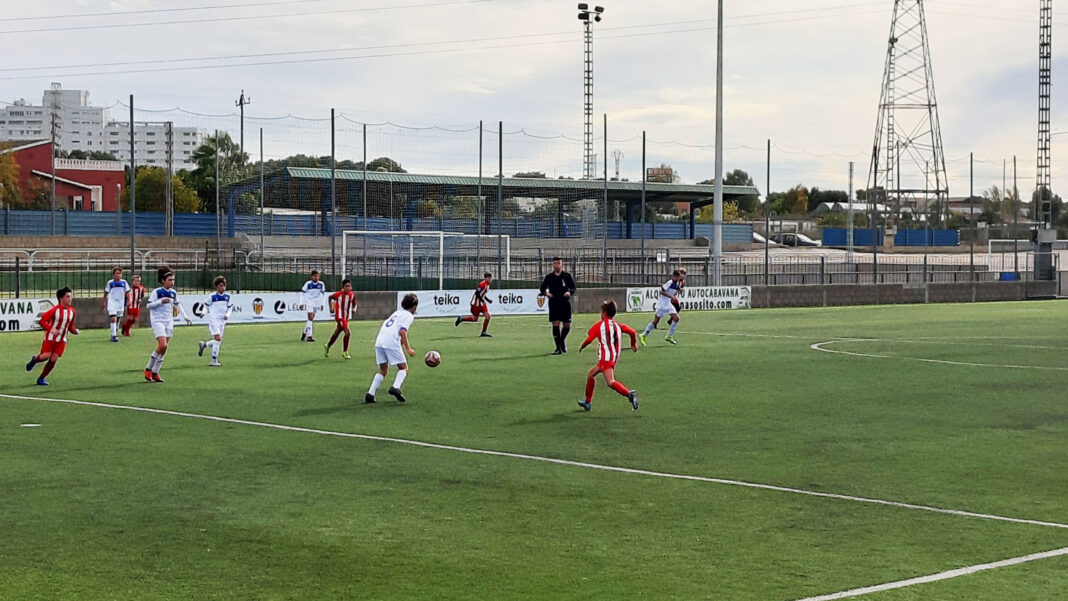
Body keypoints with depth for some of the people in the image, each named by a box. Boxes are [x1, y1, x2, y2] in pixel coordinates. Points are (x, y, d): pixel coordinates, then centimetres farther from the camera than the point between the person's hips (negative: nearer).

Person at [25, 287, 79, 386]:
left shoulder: (72, 311, 2)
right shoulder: (55, 310, -15)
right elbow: (42, 321, -13)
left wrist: (75, 331, -8)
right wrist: (50, 330, -25)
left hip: (62, 340, 4)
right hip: (50, 337, -4)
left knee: (53, 359, -3)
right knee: (46, 356, -11)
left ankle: (41, 379, 10)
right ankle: (34, 360, 25)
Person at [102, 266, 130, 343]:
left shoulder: (124, 282, -1)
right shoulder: (110, 282, -5)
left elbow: (127, 292, 6)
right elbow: (106, 292, 6)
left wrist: (129, 301, -3)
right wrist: (104, 301, 12)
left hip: (120, 303, 3)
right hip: (112, 303, -3)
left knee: (118, 319, 13)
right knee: (113, 318, -14)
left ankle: (115, 333, 30)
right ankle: (114, 335, -16)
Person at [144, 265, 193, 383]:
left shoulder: (173, 293, 8)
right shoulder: (156, 292, -8)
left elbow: (178, 304, 24)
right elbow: (148, 305, -9)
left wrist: (185, 316, 18)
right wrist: (161, 301, -19)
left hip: (169, 322, 6)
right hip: (158, 321, -6)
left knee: (164, 349, 3)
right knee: (162, 345, -19)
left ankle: (155, 373, 11)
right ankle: (148, 368, -1)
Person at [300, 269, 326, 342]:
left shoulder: (321, 284, -2)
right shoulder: (308, 283, -9)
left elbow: (323, 293, 11)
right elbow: (302, 292, 1)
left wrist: (322, 304, 10)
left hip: (316, 303, 4)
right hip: (309, 303, -4)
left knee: (311, 319, 12)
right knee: (310, 318, -14)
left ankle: (304, 333, 32)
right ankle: (309, 336, -16)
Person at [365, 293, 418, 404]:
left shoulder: (398, 312, 27)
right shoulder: (409, 316, 4)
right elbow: (402, 331, -11)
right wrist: (408, 349, -11)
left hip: (379, 342, 7)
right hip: (392, 343, -7)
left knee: (383, 370, 15)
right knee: (403, 368, 4)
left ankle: (370, 394, 3)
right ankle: (395, 387, -20)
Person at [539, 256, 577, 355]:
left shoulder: (567, 276, 2)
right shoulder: (549, 277, 5)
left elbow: (573, 288, 2)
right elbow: (542, 288, 11)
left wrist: (569, 292, -20)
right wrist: (546, 293, -11)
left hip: (565, 304, 0)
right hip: (554, 304, 0)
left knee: (567, 326, 3)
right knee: (555, 324, -8)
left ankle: (562, 340, 33)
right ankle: (558, 348, -3)